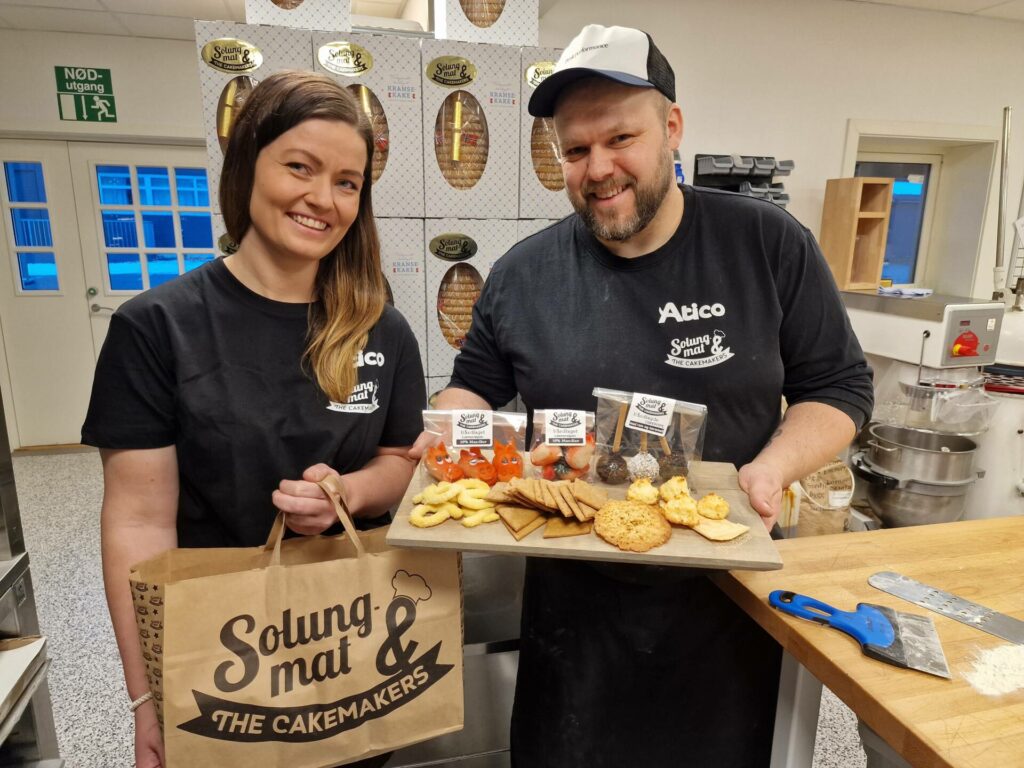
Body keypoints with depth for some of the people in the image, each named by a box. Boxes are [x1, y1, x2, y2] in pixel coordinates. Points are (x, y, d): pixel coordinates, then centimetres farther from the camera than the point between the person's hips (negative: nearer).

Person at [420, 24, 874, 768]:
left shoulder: (770, 245, -8)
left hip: (725, 591, 0)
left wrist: (775, 467, -20)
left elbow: (839, 386, -2)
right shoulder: (524, 273, -4)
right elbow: (476, 385, 9)